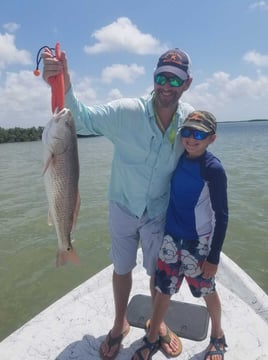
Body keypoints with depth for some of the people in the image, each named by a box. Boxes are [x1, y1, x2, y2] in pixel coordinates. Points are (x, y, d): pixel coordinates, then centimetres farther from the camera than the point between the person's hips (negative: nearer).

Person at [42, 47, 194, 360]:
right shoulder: (127, 111, -20)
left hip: (159, 212, 1)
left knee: (158, 272, 16)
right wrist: (64, 88, -48)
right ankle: (120, 325, 45)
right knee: (121, 269, 18)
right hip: (122, 208, -1)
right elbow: (83, 119, -28)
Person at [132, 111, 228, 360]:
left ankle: (218, 337, 44)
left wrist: (214, 256, -11)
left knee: (207, 290, 16)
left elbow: (221, 216, -12)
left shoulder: (213, 169, -16)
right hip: (171, 238, 4)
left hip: (198, 243, -3)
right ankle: (152, 338, 34)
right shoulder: (177, 159, -1)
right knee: (163, 289, 12)